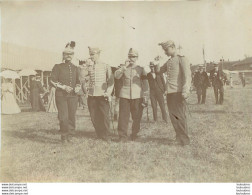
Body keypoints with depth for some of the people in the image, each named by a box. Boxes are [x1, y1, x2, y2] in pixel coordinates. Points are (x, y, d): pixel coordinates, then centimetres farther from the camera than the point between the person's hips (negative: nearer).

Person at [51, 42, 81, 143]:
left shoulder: (75, 68, 15)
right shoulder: (58, 67, 2)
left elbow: (78, 81, 22)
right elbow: (53, 81, -3)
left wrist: (77, 87, -1)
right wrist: (64, 87, -16)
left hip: (73, 96, 4)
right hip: (61, 95, -4)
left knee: (72, 116, 3)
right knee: (63, 117, -10)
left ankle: (70, 136, 16)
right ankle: (64, 136, 7)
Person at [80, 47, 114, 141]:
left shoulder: (106, 66, 4)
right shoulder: (88, 66, 10)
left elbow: (111, 81, 4)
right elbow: (82, 77, 13)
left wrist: (108, 92, -6)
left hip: (102, 95, -3)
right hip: (91, 95, 3)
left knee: (105, 116, -6)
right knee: (94, 117, 5)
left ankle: (105, 136, 5)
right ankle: (99, 135, 18)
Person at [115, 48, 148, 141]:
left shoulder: (141, 69, 9)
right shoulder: (123, 68, 12)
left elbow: (145, 83, 9)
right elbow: (116, 76, -5)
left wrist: (144, 96, 2)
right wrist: (125, 66, -12)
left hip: (137, 96, 0)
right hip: (124, 95, 0)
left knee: (137, 117, 3)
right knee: (123, 116, -5)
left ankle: (134, 135, 17)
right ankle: (122, 136, 0)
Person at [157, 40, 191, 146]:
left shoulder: (182, 59, -3)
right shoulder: (168, 62, 19)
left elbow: (187, 75, -11)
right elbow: (159, 71, 28)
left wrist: (185, 91, -20)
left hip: (178, 92, -7)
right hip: (169, 92, 7)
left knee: (180, 116, -5)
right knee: (173, 116, 9)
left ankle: (184, 140, 3)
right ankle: (179, 138, 19)